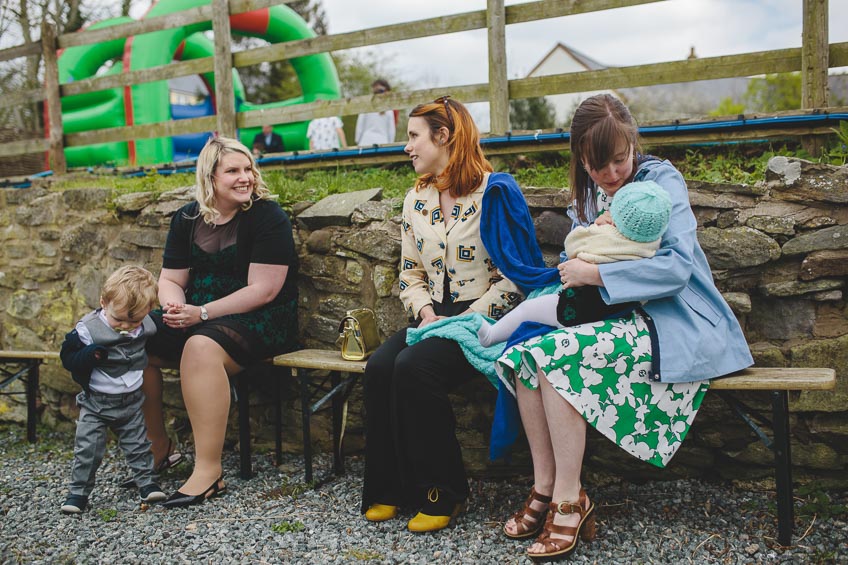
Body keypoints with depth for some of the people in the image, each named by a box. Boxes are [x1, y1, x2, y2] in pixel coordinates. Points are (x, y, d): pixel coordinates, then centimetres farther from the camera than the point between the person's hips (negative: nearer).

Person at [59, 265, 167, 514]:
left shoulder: (147, 325, -7)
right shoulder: (87, 329, -19)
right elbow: (68, 358, -15)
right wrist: (87, 355, -33)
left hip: (132, 400, 2)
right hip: (96, 402, -2)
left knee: (138, 445, 10)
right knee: (87, 449, 1)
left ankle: (147, 483, 23)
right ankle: (78, 492, 14)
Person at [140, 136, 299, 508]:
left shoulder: (267, 216, -10)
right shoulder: (188, 218, 9)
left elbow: (263, 291, -16)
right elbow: (170, 280, 12)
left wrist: (202, 313, -21)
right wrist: (175, 308, -13)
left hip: (261, 322, -7)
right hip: (195, 318, 7)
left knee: (201, 347, -35)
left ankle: (208, 470, -30)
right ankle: (156, 449, 5)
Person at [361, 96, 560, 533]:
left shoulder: (495, 192, -5)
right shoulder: (416, 201, 16)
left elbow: (516, 275, -8)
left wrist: (469, 319, -17)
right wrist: (425, 312, -3)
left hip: (484, 318, -6)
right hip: (433, 317, 6)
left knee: (414, 367, -31)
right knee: (379, 367, -23)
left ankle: (442, 491, -15)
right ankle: (389, 486, -9)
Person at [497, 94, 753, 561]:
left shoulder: (661, 180, -8)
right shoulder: (590, 197, 14)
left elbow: (677, 266, -20)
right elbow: (579, 261, 21)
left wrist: (594, 274, -17)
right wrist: (576, 266, -3)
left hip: (673, 322, -7)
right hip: (621, 319, 7)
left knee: (556, 354, -27)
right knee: (524, 356, -17)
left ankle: (569, 499, -18)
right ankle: (545, 488, -12)